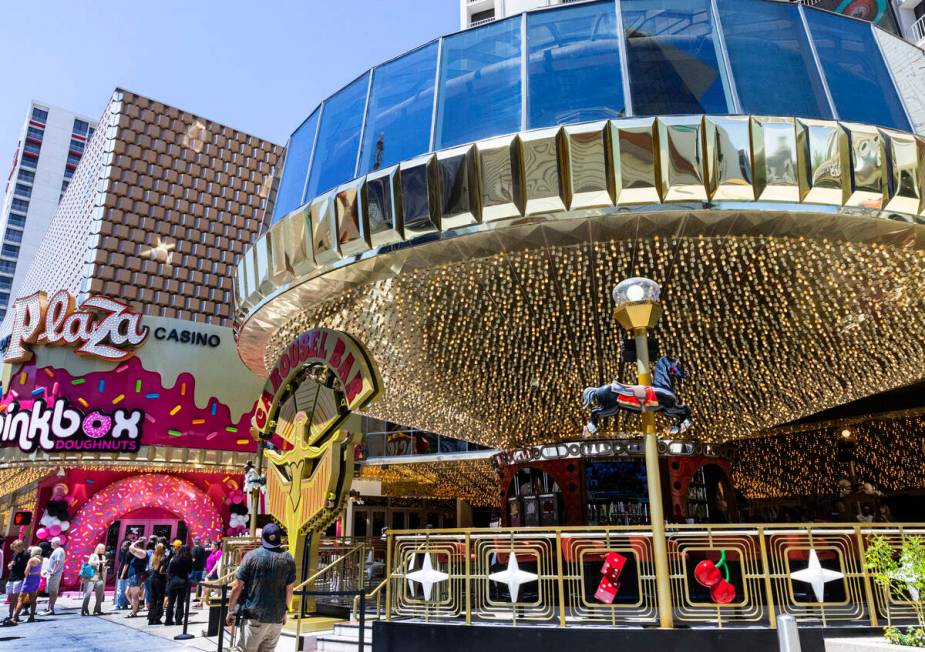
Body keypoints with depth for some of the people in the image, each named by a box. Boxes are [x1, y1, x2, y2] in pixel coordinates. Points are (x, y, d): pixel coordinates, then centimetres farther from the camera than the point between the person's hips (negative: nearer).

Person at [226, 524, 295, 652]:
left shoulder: (251, 556, -6)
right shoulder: (288, 559, 1)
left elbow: (237, 586, -5)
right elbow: (289, 589, 4)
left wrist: (231, 610, 7)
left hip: (256, 616, -2)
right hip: (277, 617, 3)